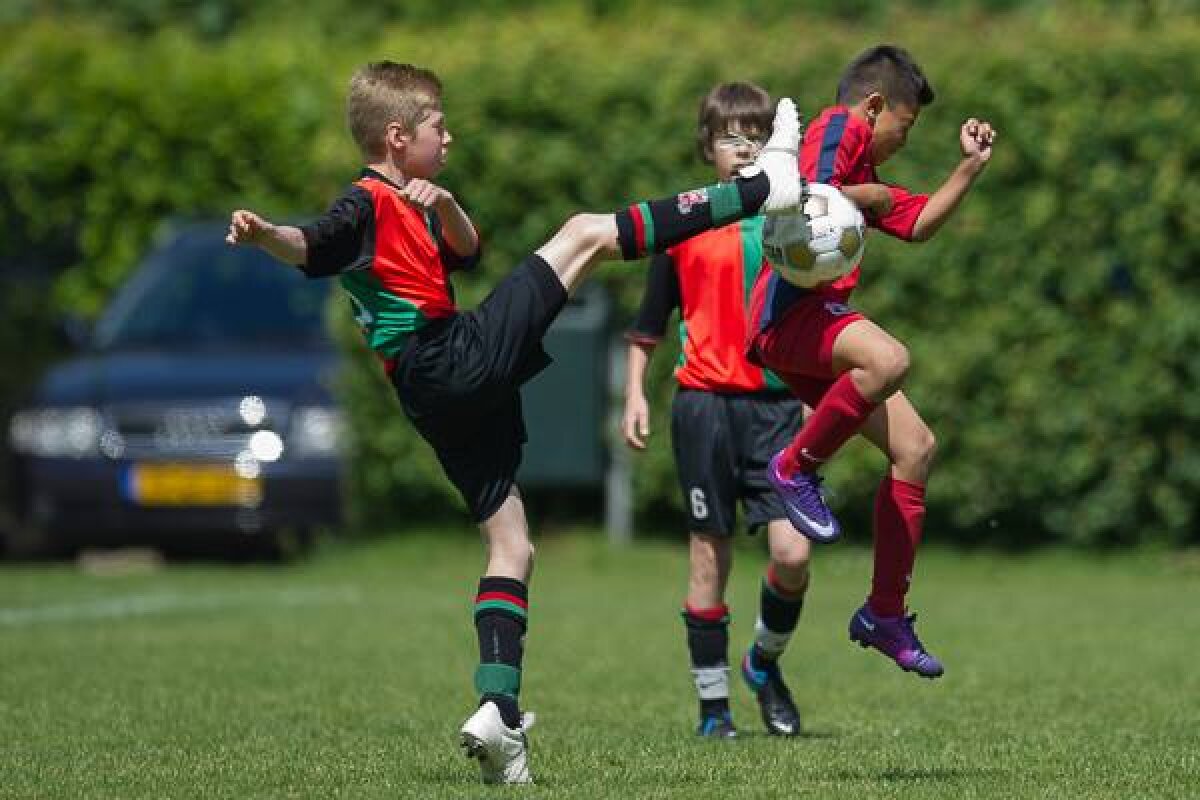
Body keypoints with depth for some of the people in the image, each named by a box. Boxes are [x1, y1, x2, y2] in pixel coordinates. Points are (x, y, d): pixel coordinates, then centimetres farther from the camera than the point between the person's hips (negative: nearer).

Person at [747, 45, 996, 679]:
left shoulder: (864, 168, 29)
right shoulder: (839, 128, -2)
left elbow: (918, 224, 38)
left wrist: (970, 167, 33)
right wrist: (870, 197, -4)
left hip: (821, 320, 11)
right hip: (791, 310, -11)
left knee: (915, 447, 6)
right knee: (888, 359, -39)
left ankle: (886, 613, 10)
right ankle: (797, 467, -18)